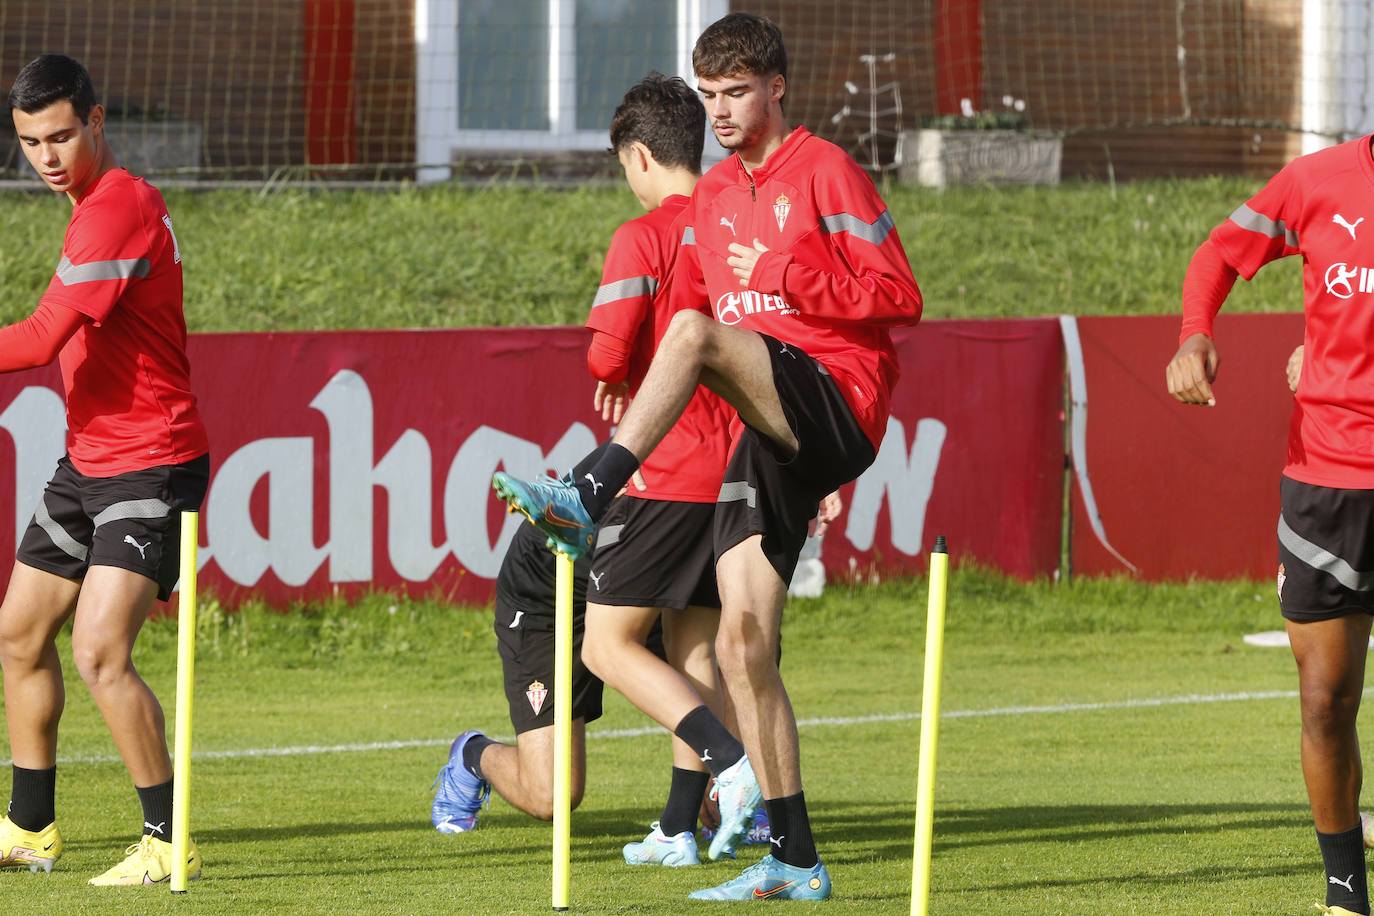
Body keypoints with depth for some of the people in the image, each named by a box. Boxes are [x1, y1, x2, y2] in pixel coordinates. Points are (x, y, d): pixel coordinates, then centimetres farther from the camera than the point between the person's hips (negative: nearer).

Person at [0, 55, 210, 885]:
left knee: (100, 653, -20)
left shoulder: (116, 208, -20)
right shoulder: (100, 203, 13)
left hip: (149, 467, -11)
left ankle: (169, 841, -13)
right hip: (88, 464, 11)